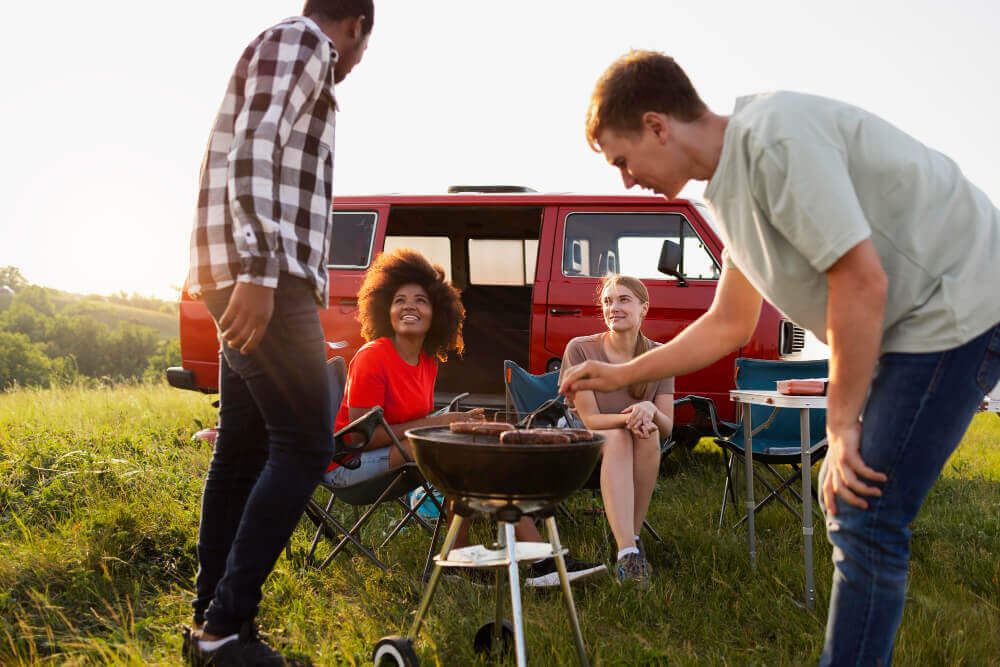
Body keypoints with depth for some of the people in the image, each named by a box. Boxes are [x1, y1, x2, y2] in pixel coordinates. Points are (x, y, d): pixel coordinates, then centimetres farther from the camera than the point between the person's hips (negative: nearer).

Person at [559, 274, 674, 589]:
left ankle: (632, 535, -24)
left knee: (647, 433, -32)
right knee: (616, 437, -36)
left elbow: (667, 427, -3)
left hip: (643, 456, 2)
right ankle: (627, 551, -49)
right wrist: (629, 418, -31)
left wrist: (649, 411, -27)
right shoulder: (580, 349, -6)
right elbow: (590, 420, -11)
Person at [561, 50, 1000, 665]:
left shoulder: (774, 136, -21)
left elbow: (861, 281, -23)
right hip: (916, 319, 10)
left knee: (864, 520, -11)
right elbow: (728, 325, 23)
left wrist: (842, 426, -17)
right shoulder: (733, 189, 12)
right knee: (848, 502, 15)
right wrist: (620, 375, 25)